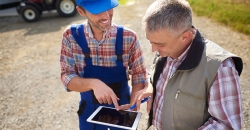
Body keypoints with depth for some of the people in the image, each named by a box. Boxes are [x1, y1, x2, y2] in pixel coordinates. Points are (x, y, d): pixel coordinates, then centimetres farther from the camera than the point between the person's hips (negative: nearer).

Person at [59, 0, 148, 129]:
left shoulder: (128, 37, -17)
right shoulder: (71, 36, -14)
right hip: (90, 110, 1)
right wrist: (93, 83, -31)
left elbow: (139, 76, -9)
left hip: (122, 107, 0)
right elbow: (66, 77, -12)